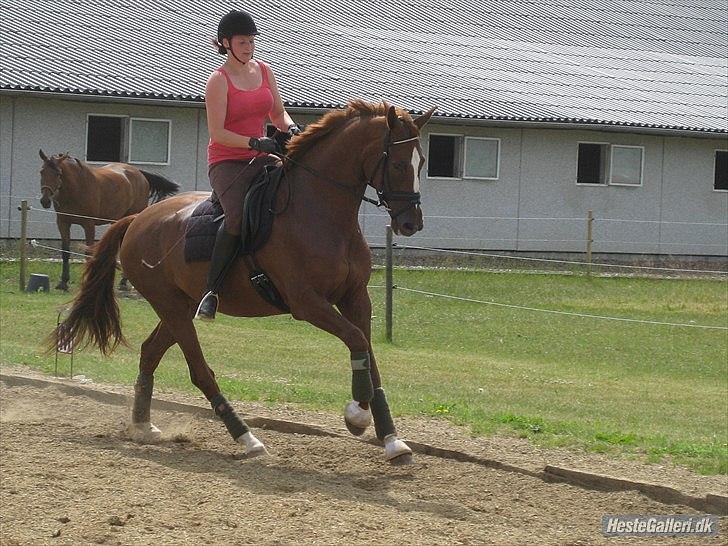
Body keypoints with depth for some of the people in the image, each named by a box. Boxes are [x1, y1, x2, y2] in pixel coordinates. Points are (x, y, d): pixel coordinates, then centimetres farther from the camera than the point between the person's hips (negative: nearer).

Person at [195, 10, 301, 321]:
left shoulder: (264, 71, 12)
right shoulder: (218, 81, -7)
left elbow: (277, 112, 19)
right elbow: (217, 133, -13)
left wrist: (290, 128, -4)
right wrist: (255, 142, -25)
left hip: (259, 159, 7)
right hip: (226, 161, -6)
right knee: (238, 216, -33)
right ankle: (212, 292, -27)